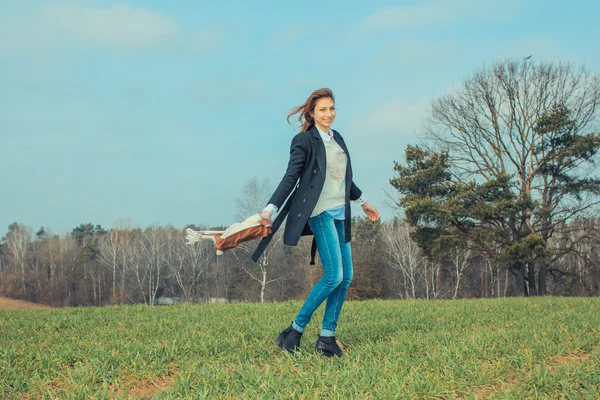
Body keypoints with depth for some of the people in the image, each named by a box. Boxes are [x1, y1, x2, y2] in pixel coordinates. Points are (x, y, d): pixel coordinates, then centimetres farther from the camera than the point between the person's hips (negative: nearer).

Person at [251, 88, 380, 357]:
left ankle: (327, 337, 8)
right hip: (320, 212, -8)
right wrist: (270, 210, -18)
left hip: (341, 213, 8)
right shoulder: (304, 140, -6)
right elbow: (290, 178, -9)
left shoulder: (337, 138, 16)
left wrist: (362, 201, 37)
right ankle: (295, 330, -7)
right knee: (334, 275, -16)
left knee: (346, 276, 3)